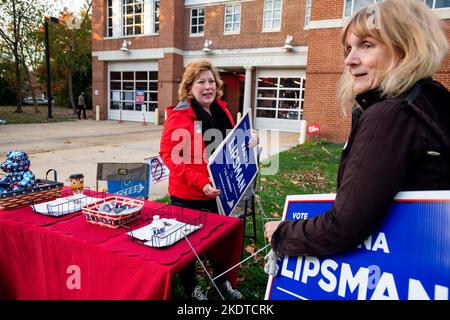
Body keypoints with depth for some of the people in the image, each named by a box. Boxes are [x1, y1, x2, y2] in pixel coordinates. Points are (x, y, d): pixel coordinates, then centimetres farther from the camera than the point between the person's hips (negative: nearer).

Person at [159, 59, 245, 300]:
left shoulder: (222, 110, 5)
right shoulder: (179, 115, -16)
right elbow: (168, 154, -19)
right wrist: (199, 182, -27)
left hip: (219, 190, 7)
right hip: (188, 195, -6)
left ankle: (221, 281, 46)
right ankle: (190, 288, 38)